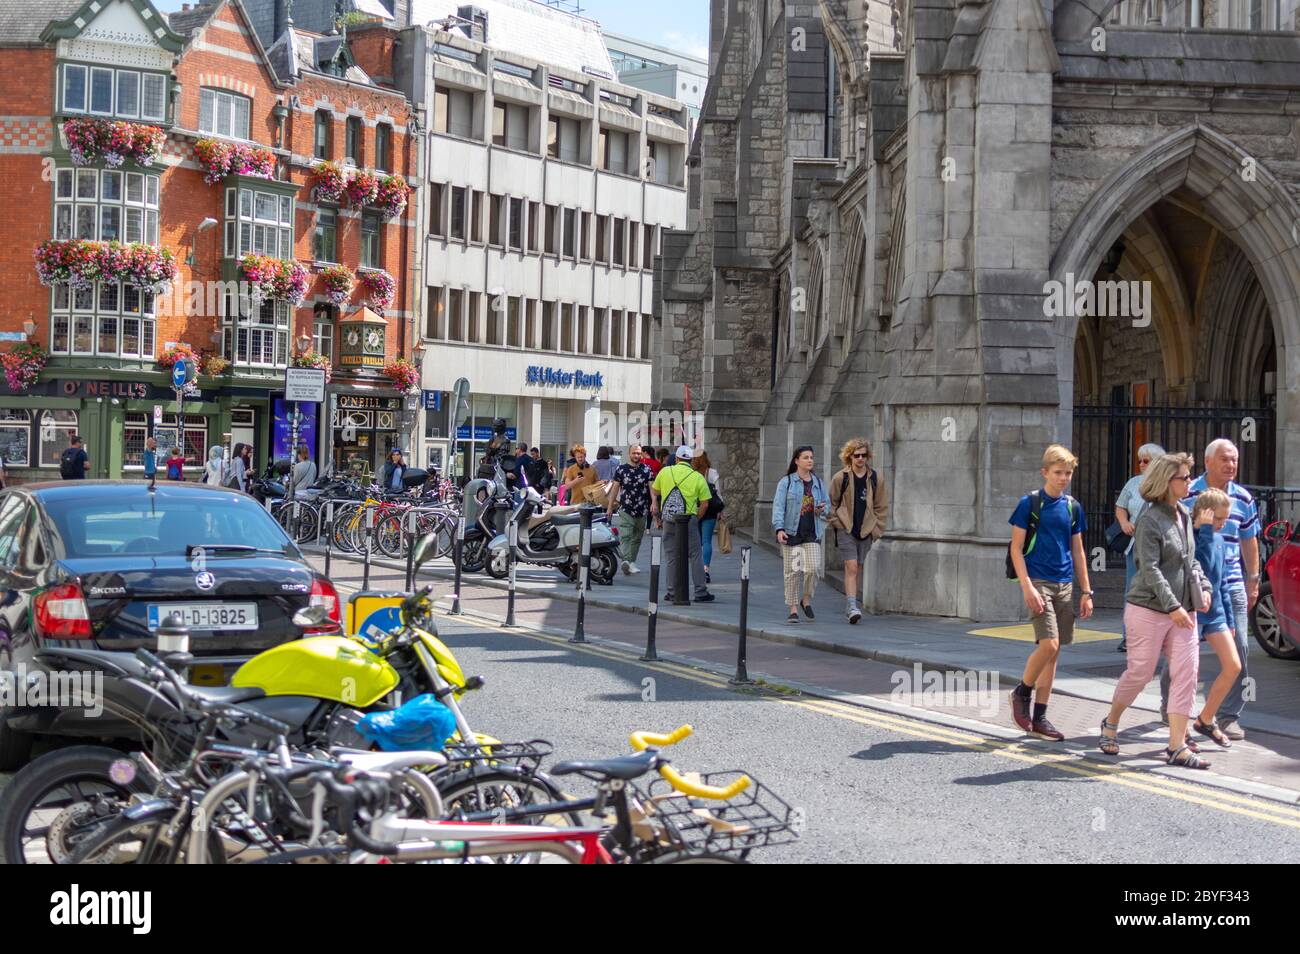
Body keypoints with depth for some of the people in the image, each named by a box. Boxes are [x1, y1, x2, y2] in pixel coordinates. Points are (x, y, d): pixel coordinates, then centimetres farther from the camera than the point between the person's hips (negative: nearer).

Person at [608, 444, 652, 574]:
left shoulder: (646, 470, 6)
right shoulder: (621, 469, 4)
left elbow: (651, 486, 0)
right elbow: (615, 487, 7)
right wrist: (610, 506, 7)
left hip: (642, 510, 2)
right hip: (625, 510, -2)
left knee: (637, 538, 9)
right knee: (625, 536, -18)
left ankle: (631, 562, 20)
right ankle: (628, 562, -31)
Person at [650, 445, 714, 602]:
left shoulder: (665, 471, 6)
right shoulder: (698, 477, 1)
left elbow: (654, 492, 17)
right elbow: (705, 504, 0)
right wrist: (696, 519, 8)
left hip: (668, 520, 2)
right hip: (689, 519, -2)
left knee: (671, 556, 10)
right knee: (695, 556, 2)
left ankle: (672, 592, 11)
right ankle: (700, 592, 0)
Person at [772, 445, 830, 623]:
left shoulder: (818, 482, 12)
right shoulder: (786, 482, 0)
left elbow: (828, 505, 19)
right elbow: (778, 506, -7)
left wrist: (822, 510, -6)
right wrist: (779, 529, -20)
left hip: (812, 534, 3)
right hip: (791, 533, -2)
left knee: (814, 568, -11)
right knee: (792, 571, 0)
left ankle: (806, 600, 14)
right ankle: (793, 610, 10)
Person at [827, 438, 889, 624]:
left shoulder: (875, 479, 6)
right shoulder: (840, 478, -1)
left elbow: (881, 507, 11)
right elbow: (831, 503, 7)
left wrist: (877, 529, 5)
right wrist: (835, 522, -1)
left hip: (866, 531, 3)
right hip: (845, 529, -3)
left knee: (857, 569, 11)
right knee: (851, 567, -15)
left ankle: (853, 604, 22)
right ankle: (852, 607, -20)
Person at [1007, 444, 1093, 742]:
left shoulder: (1073, 507, 11)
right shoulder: (1030, 503, -4)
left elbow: (1077, 551, 17)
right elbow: (1017, 548, -6)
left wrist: (1086, 592, 13)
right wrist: (1027, 587, -16)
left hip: (1064, 584, 5)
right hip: (1038, 581, -5)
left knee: (1053, 651, 5)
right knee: (1049, 644, -18)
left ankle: (1040, 718, 11)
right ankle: (1022, 692, 7)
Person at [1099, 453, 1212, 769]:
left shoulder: (1184, 516, 11)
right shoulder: (1150, 520, -13)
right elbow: (1150, 569, -18)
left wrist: (1203, 587, 6)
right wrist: (1172, 607, -23)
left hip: (1182, 610, 7)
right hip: (1148, 609, -7)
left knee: (1186, 672, -3)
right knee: (1140, 673, 4)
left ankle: (1177, 746, -1)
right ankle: (1111, 723, 29)